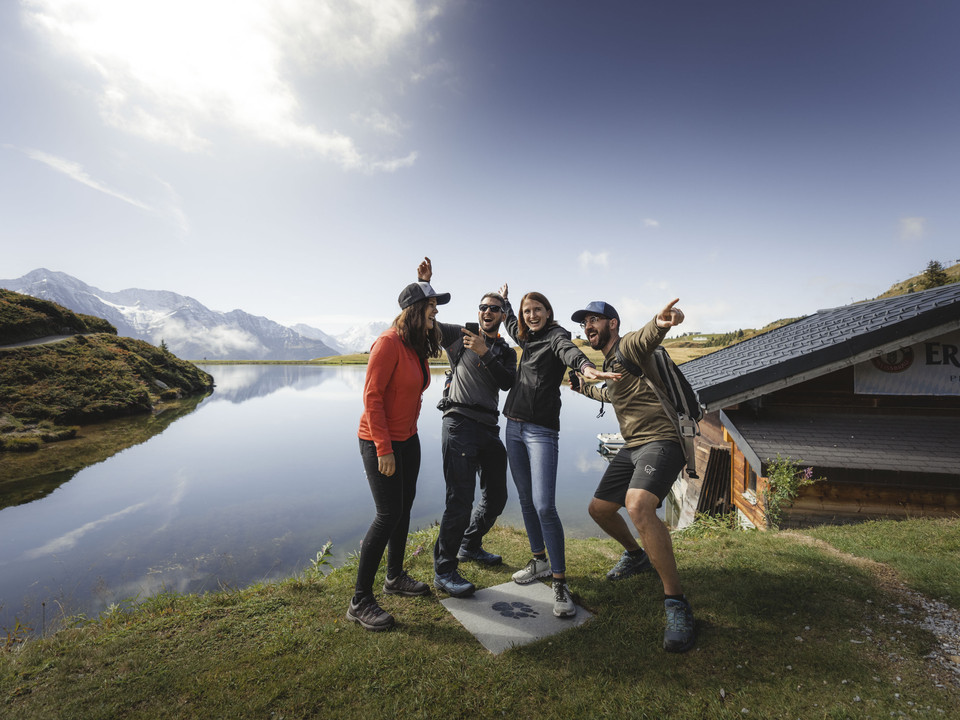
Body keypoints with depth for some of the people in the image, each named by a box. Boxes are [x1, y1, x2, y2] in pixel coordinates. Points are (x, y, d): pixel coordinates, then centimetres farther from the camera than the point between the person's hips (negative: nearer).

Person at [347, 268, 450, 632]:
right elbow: (372, 396, -22)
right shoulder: (390, 342, -20)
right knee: (388, 514, -6)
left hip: (407, 439, 9)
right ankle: (360, 601, 9)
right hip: (379, 441, -8)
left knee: (404, 508, 16)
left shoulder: (418, 346, 7)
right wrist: (383, 449, -22)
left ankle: (395, 577, 35)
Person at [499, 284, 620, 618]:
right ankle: (539, 561, 31)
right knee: (526, 501, 14)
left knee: (544, 507, -14)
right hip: (514, 427, 8)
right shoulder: (527, 339, 16)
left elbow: (568, 349, -29)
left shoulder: (555, 336, -5)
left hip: (542, 431, -7)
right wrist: (504, 300, 54)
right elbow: (511, 324, 39)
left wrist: (585, 365, -51)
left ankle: (560, 583, -1)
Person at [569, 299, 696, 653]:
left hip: (660, 441, -10)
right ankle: (636, 556, 42)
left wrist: (661, 322, -58)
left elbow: (647, 336, -35)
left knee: (638, 505, -33)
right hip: (632, 447, 10)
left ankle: (676, 603, -19)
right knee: (599, 508, 14)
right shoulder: (609, 363, 20)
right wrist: (587, 388, 52)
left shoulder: (629, 346, -9)